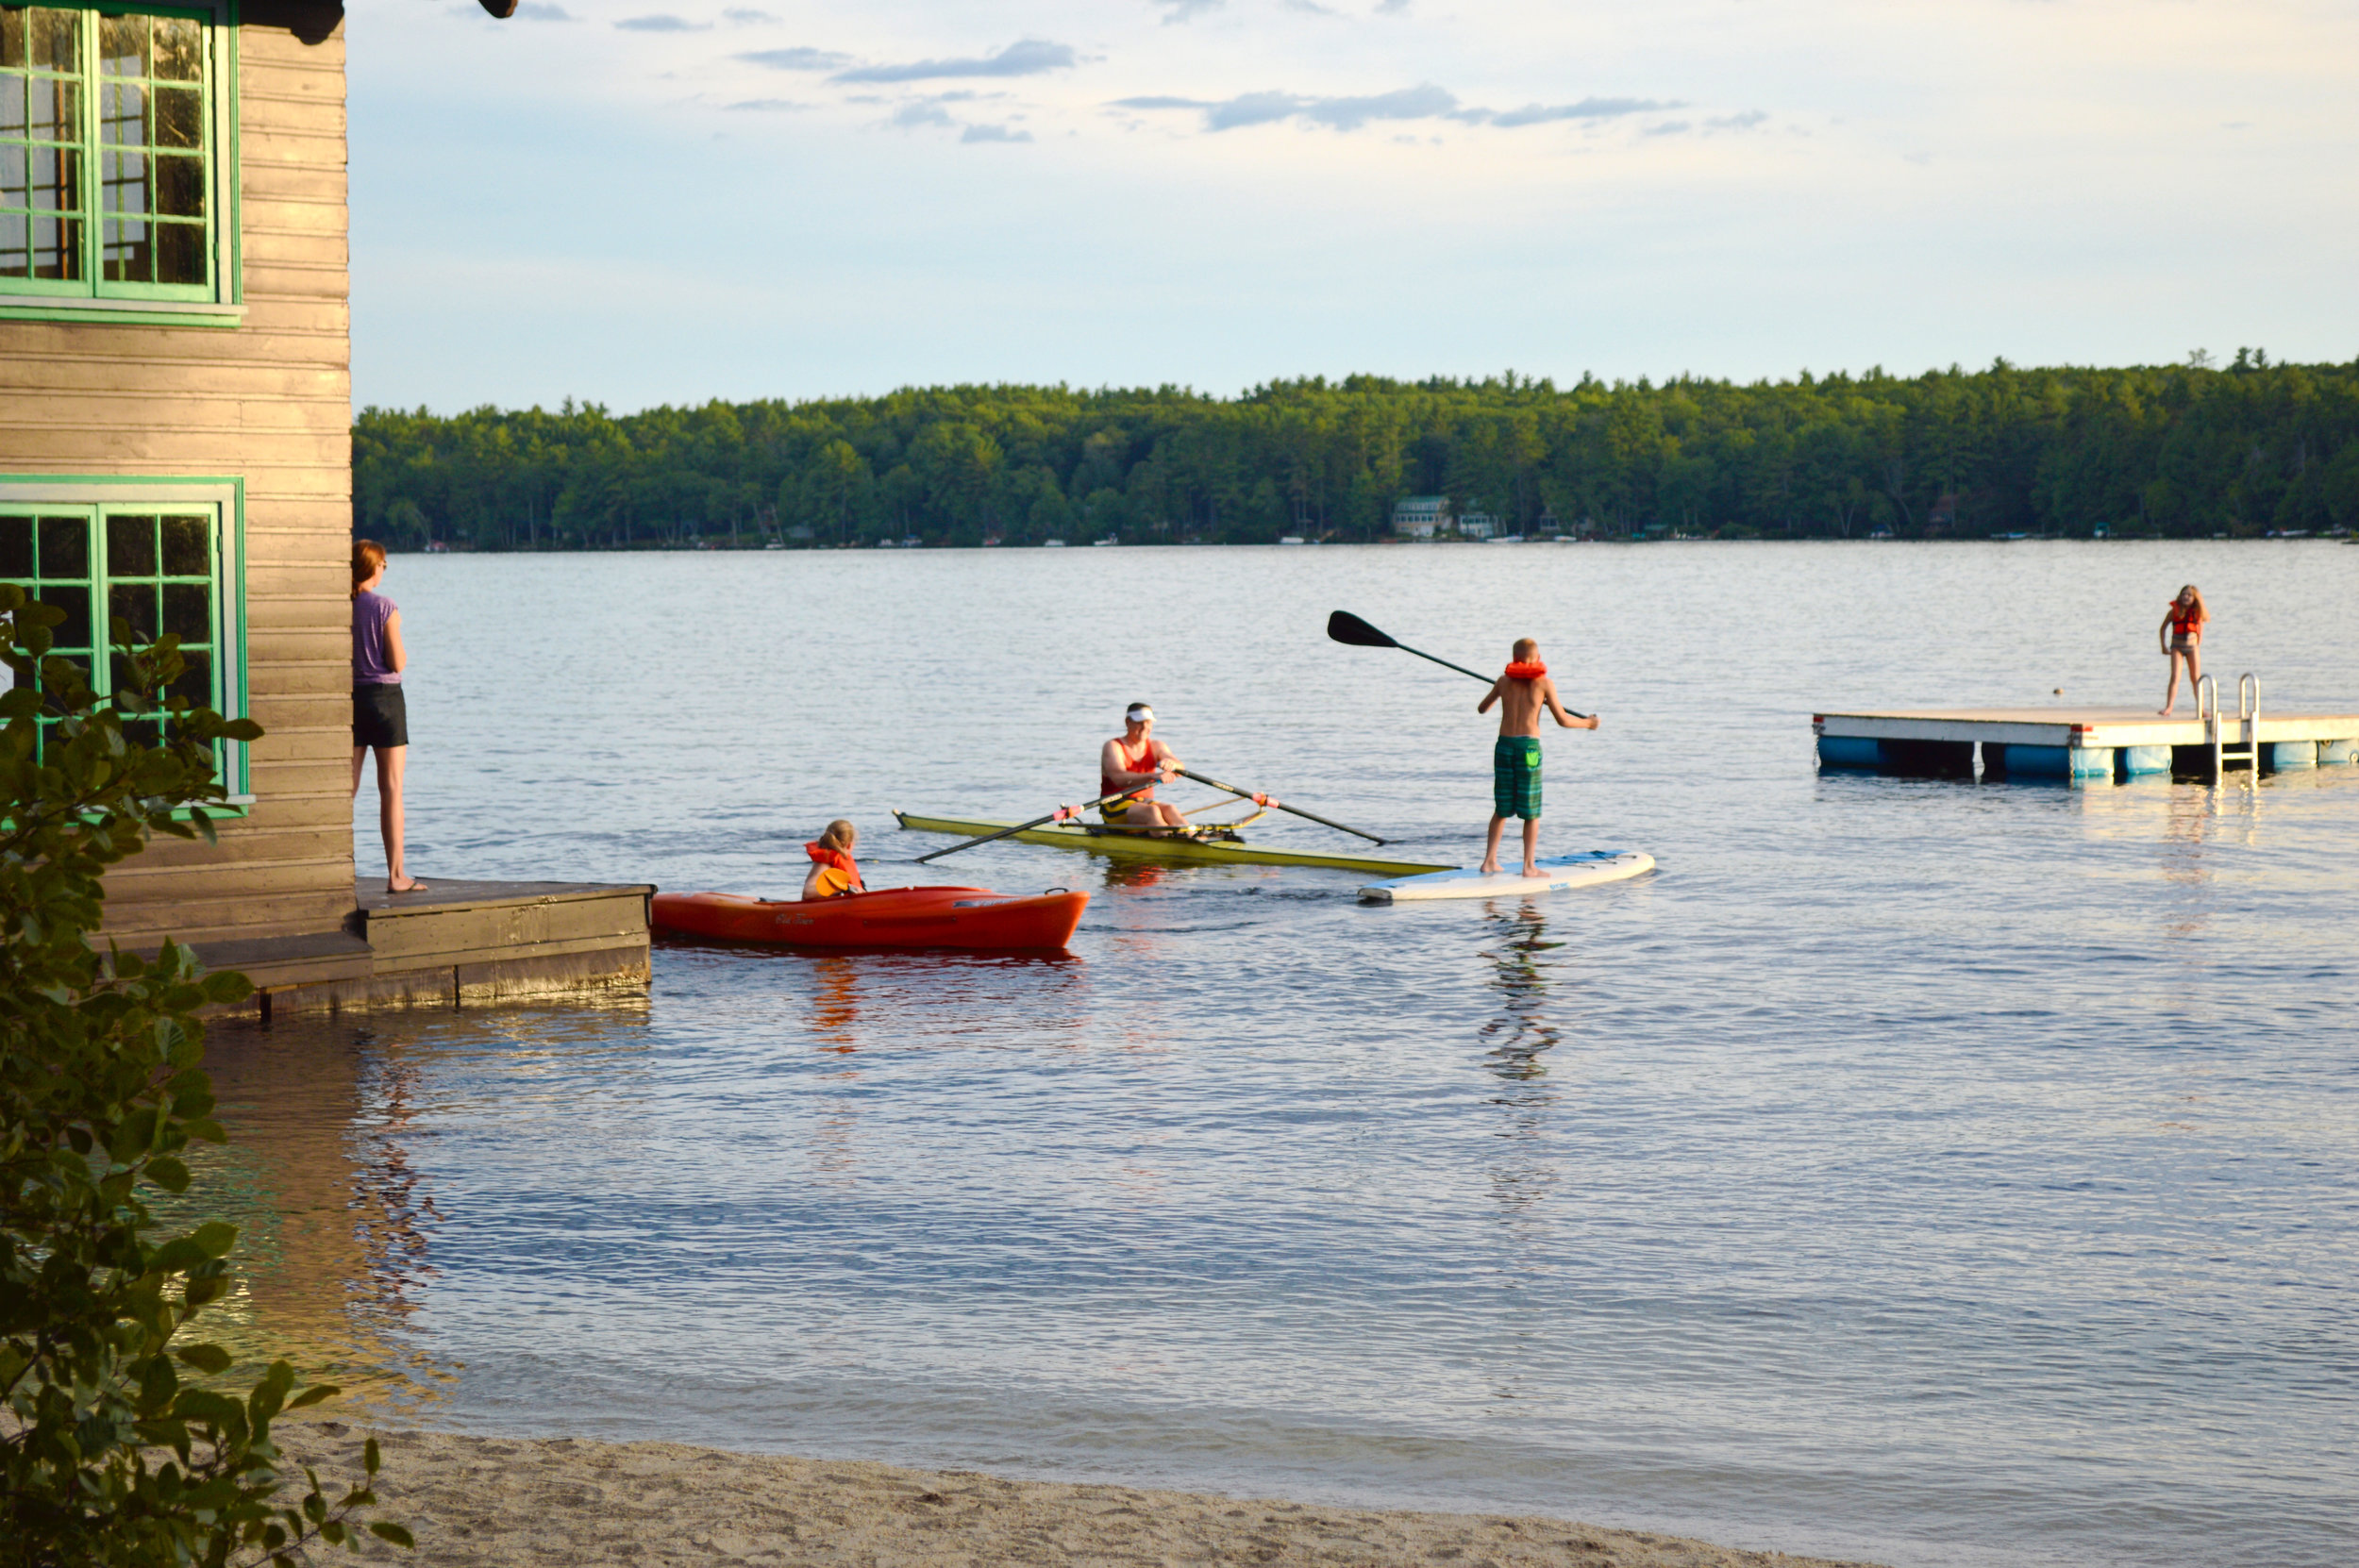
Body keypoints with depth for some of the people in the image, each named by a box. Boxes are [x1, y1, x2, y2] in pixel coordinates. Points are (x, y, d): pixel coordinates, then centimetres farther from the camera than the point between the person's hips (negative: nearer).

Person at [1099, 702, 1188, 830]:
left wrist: (1172, 764, -31)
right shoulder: (1113, 747, -4)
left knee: (1170, 810, -28)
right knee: (1152, 811, -34)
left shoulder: (1156, 747, 12)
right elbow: (1119, 778, -23)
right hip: (1115, 806, -5)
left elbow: (1180, 770, -4)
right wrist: (1154, 776, -37)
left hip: (1146, 802, 5)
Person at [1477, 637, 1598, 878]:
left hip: (1503, 745, 3)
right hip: (1528, 746, -3)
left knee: (1502, 808, 15)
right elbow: (1563, 720, -2)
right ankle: (1529, 866, 2)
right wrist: (1586, 724, 16)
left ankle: (1489, 860, 11)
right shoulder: (1544, 682, -1)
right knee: (1531, 812, 5)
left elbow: (1481, 708, 20)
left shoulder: (1504, 681, 7)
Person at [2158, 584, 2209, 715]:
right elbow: (2162, 628, 8)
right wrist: (2164, 646, 3)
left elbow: (2206, 618, -20)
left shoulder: (2197, 612, 1)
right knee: (2175, 677, -11)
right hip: (2177, 646, -1)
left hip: (2192, 647, 1)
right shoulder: (2174, 611, -1)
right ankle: (2168, 708, -15)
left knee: (2196, 678, 6)